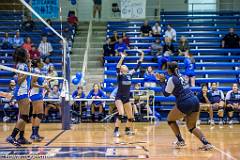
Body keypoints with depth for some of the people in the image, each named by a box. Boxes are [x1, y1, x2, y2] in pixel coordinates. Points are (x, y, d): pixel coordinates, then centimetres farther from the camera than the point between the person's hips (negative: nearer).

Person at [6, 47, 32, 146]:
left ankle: (21, 138, 17)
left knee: (23, 117, 12)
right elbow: (19, 80, -19)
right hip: (22, 92, -10)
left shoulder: (23, 65, 14)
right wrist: (27, 72, -22)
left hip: (23, 92, 10)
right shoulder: (21, 65, -13)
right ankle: (12, 137, -17)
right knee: (23, 117, -13)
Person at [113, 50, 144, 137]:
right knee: (121, 114, -24)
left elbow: (137, 66, 5)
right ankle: (116, 131, -19)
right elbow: (117, 67, -28)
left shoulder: (130, 74, 6)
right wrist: (122, 58, -40)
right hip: (119, 97, -6)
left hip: (127, 98, 6)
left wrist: (142, 56, 0)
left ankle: (127, 129, 31)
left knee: (131, 117, 8)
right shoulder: (120, 75, -8)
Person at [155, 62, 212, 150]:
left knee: (170, 119, 16)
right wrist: (163, 80, 23)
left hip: (185, 104, -8)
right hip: (195, 101, 8)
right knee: (191, 127, 17)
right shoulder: (179, 76, 17)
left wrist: (162, 81, 8)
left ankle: (180, 141, 14)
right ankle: (206, 143, -2)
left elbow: (166, 93, 0)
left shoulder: (172, 79, -8)